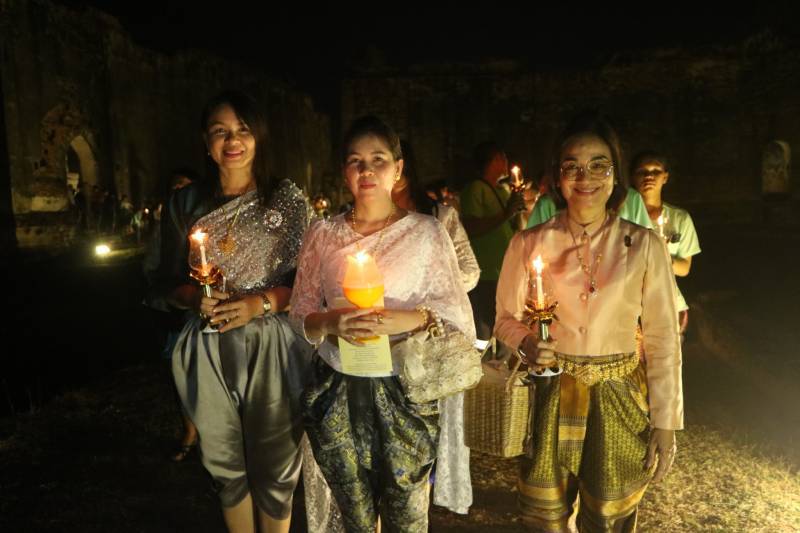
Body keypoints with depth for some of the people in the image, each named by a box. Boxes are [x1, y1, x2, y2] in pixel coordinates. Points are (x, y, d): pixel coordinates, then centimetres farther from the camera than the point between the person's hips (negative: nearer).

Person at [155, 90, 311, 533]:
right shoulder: (186, 203, 5)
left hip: (271, 346, -2)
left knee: (276, 466, 7)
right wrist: (197, 299, -12)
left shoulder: (287, 198, -1)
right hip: (209, 348, 2)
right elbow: (170, 280, 10)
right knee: (225, 465, 15)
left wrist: (260, 304, -17)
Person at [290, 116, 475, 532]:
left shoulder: (426, 231, -3)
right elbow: (299, 314, 5)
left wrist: (411, 318, -21)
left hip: (405, 393, -1)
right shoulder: (323, 234, 3)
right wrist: (330, 322, -17)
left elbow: (458, 313, -3)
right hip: (336, 394, 2)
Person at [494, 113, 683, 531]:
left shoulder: (644, 246, -6)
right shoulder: (530, 243, -5)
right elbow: (507, 317, 5)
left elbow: (662, 340, -2)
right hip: (552, 395, 1)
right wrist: (527, 343, -17)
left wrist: (665, 421, -2)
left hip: (619, 399, 0)